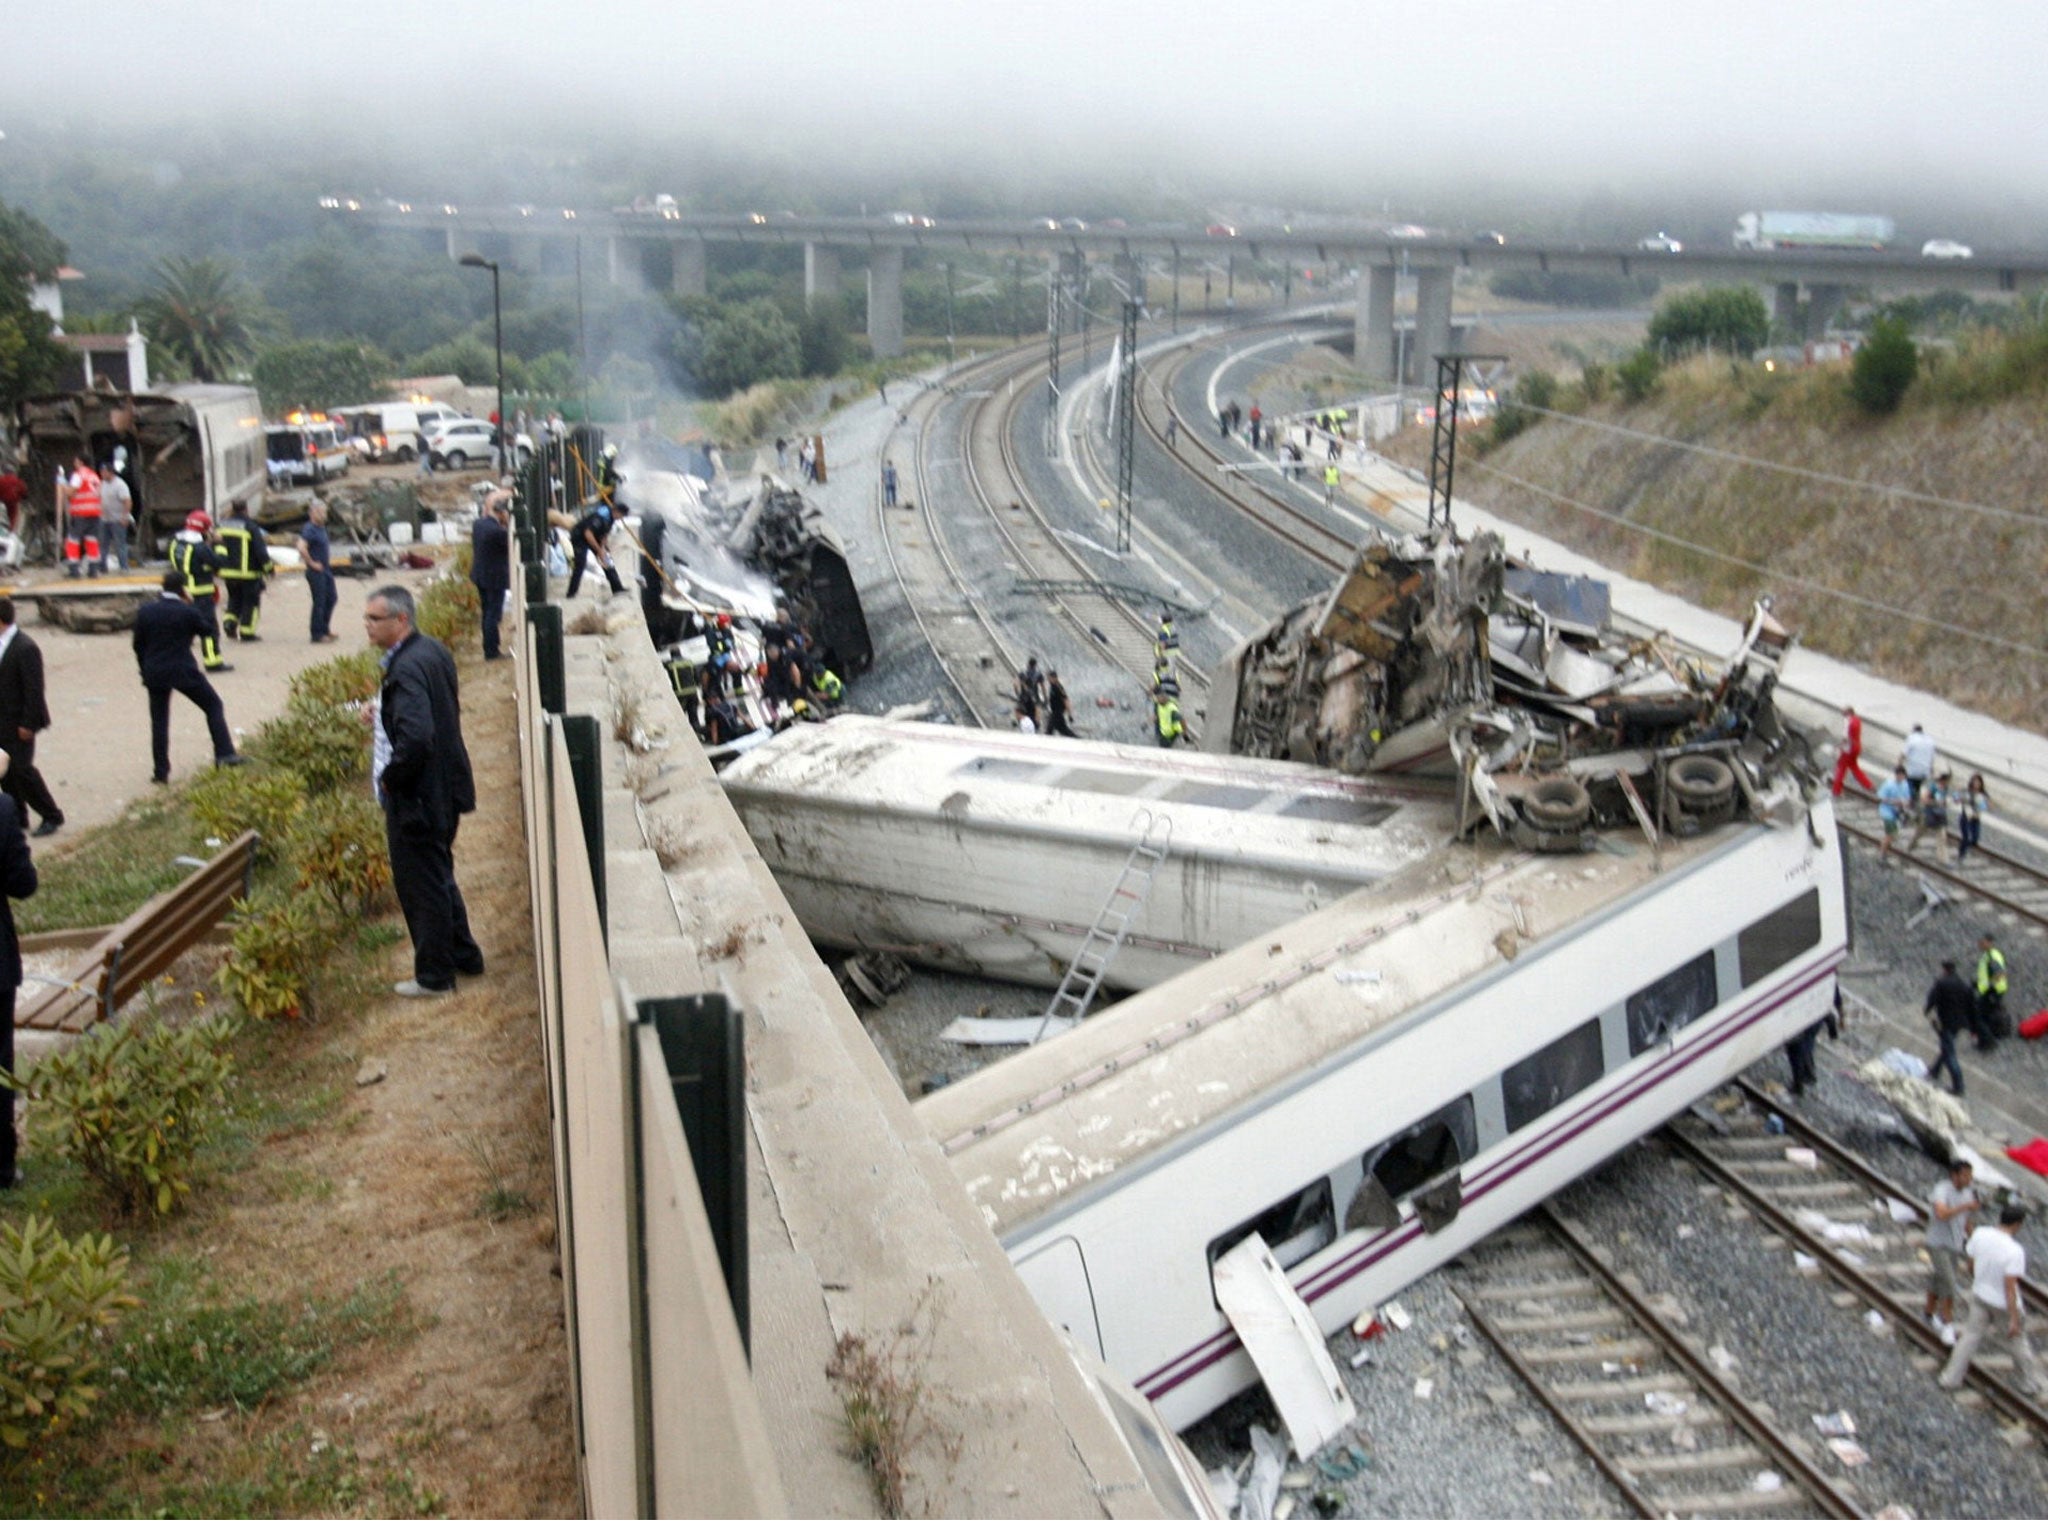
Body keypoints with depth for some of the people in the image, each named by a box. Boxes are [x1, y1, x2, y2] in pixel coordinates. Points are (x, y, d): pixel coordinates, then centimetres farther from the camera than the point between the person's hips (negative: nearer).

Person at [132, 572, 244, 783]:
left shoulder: (144, 612, 0)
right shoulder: (188, 612, -11)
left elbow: (138, 645, 6)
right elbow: (208, 631, 4)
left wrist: (146, 671, 17)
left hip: (155, 673, 3)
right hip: (184, 671, -3)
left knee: (159, 722, 9)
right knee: (213, 706, 12)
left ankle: (161, 772, 9)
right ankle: (225, 754, 2)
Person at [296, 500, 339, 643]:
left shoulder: (322, 528, 12)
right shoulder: (309, 529, -17)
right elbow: (301, 548, -30)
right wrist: (312, 563, -21)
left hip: (326, 569, 9)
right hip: (316, 571, -9)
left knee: (331, 597, 14)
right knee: (319, 602, -4)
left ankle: (325, 629, 25)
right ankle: (317, 635, 3)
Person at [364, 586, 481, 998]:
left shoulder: (407, 668, -24)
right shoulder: (433, 651, 6)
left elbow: (416, 737, -35)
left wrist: (389, 778, -19)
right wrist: (383, 715, 8)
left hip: (417, 796, -10)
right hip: (446, 787, 10)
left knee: (421, 885, 4)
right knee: (439, 878, 23)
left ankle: (433, 975, 16)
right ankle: (464, 956, 36)